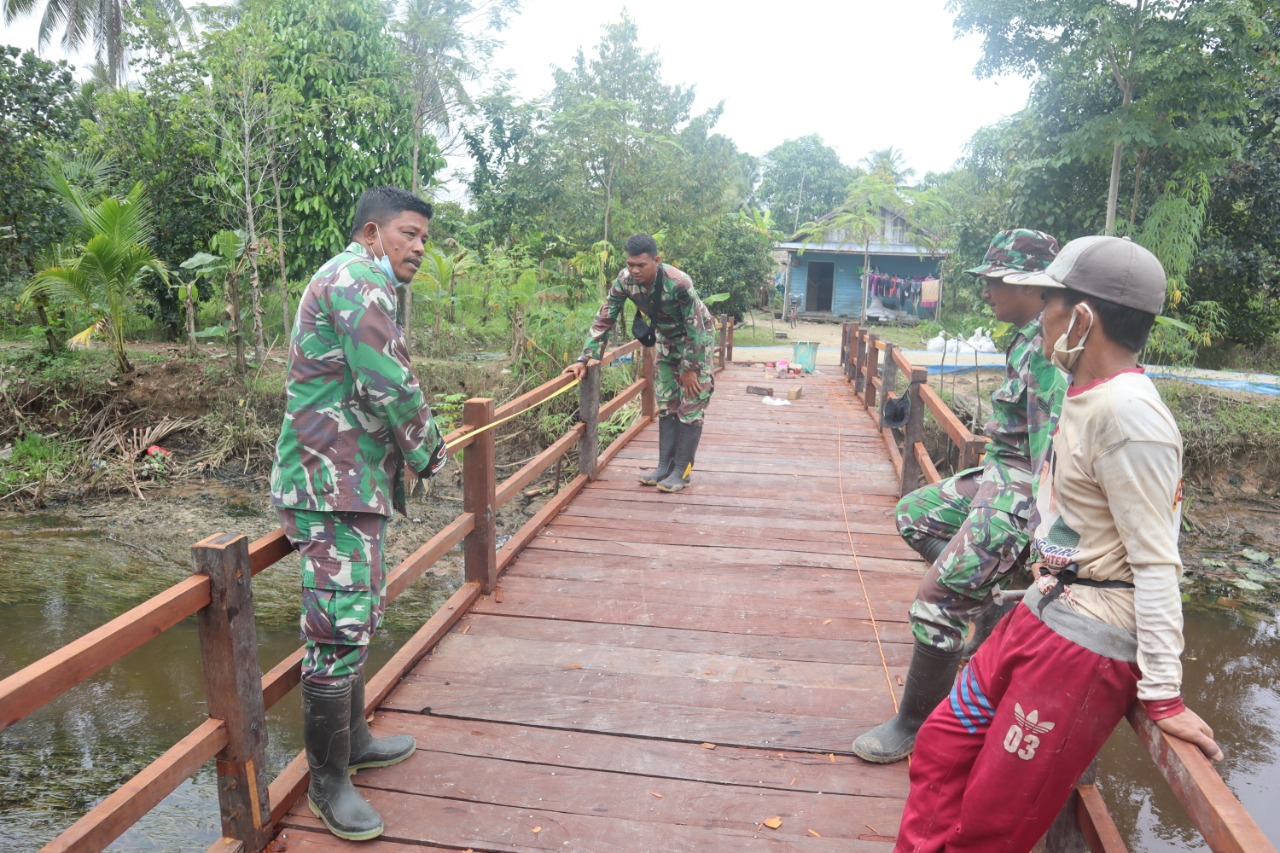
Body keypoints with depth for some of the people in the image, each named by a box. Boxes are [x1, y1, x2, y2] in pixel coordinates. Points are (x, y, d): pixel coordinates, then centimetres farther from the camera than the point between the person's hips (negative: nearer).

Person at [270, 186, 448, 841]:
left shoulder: (350, 282, 21)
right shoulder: (359, 279, -13)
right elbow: (389, 384, -20)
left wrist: (412, 448, 15)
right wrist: (428, 451, -6)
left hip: (350, 479, 11)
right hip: (334, 485, -11)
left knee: (360, 615, 19)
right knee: (339, 631, -5)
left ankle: (354, 738, 33)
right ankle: (328, 781, 8)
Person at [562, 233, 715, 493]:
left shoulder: (679, 284, -37)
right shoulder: (625, 280, -21)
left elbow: (695, 328, -27)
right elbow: (604, 320, -15)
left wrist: (690, 369, -20)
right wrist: (584, 359, -20)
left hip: (697, 337, -6)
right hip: (667, 338, 6)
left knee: (691, 403, -7)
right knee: (666, 403, 7)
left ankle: (682, 469, 0)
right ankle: (665, 466, 13)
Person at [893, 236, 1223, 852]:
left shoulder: (1128, 413, -23)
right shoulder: (1088, 393, 5)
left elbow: (1156, 564, -22)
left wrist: (1163, 696, -18)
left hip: (1087, 650, -9)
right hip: (1042, 615, 9)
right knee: (942, 748, 17)